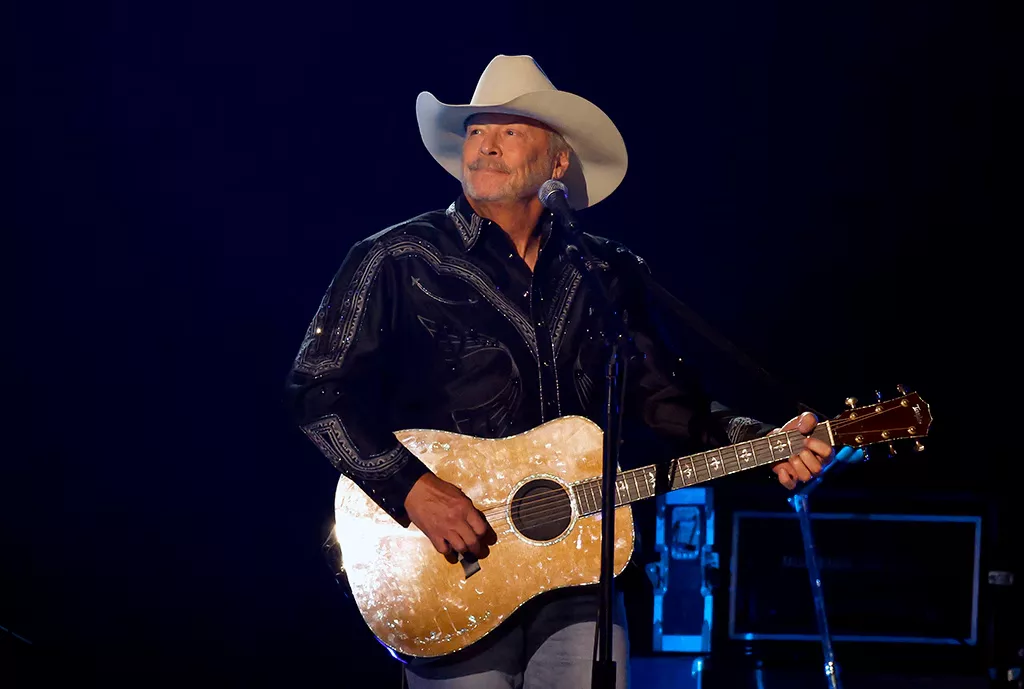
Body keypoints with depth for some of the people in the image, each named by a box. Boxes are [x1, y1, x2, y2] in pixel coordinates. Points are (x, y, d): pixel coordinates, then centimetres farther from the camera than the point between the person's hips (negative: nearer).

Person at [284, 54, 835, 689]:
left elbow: (665, 398, 14)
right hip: (452, 578, -3)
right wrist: (411, 489, -18)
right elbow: (319, 387, -7)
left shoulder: (606, 273, 11)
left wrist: (761, 445, -3)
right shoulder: (398, 262, -2)